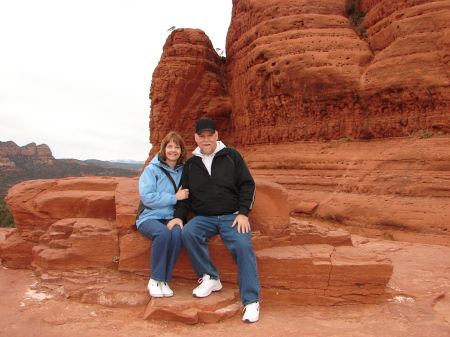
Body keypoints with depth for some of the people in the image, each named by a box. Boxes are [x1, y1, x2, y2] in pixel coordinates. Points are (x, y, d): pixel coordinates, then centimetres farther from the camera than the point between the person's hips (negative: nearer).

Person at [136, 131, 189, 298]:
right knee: (163, 233, -33)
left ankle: (164, 281, -16)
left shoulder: (183, 171, 8)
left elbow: (187, 195, 13)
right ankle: (155, 280, -15)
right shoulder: (151, 169, -2)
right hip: (149, 217, -2)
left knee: (177, 233, -31)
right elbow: (147, 197, -12)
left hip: (171, 218, 3)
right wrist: (175, 197, -13)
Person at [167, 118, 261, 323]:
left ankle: (251, 301, -14)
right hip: (204, 218, 3)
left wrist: (243, 213, -8)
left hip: (232, 216, -2)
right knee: (188, 233, -27)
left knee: (243, 247, -26)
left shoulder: (231, 156, 4)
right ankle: (210, 279, -9)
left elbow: (247, 184, 2)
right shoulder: (190, 164, 13)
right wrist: (178, 215, 0)